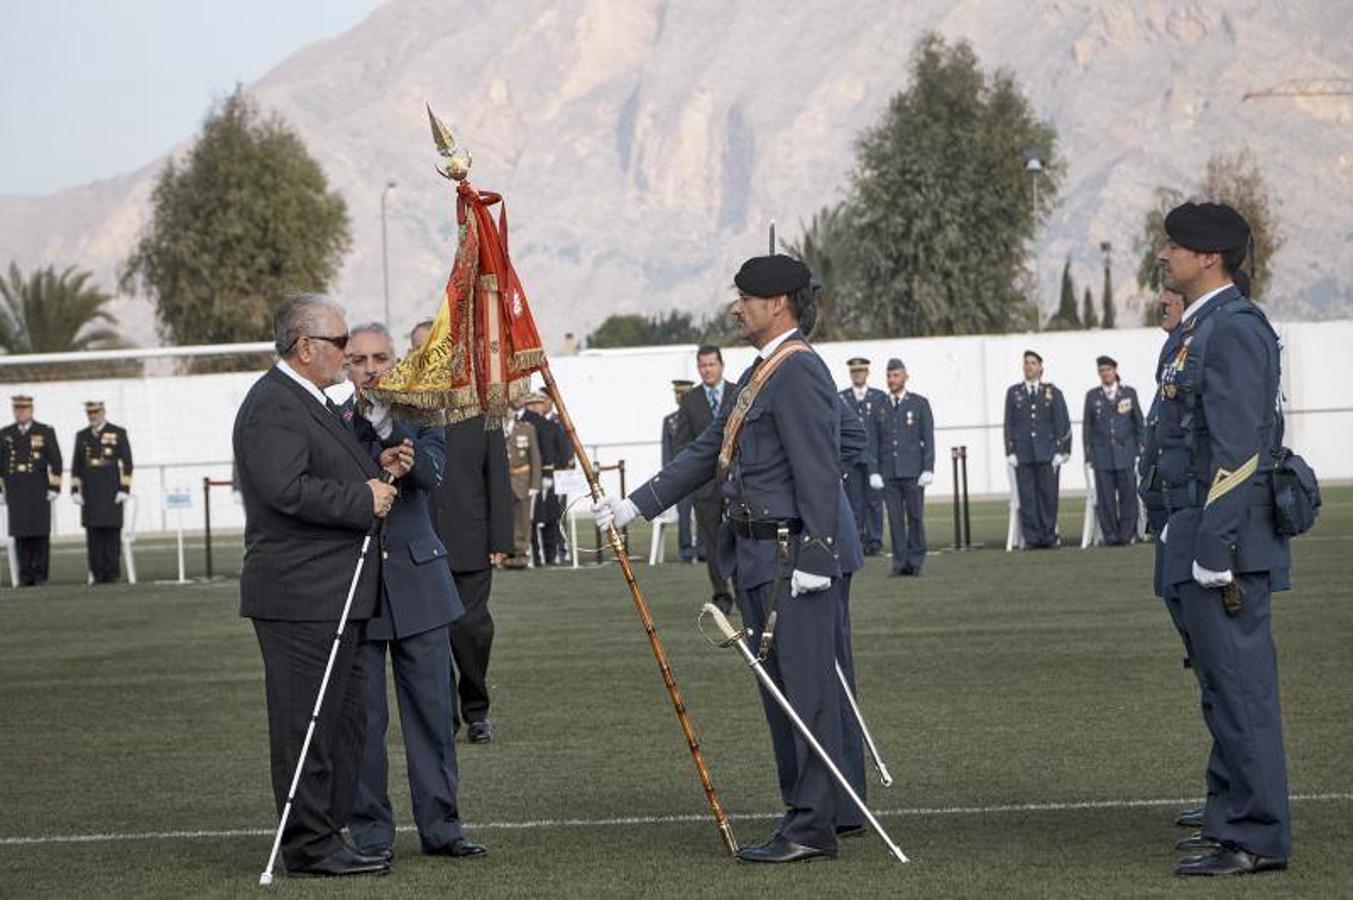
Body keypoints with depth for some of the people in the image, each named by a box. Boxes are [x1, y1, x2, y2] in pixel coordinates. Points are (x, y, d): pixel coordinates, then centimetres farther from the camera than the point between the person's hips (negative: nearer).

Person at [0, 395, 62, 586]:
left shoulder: (45, 432, 2)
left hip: (39, 490, -2)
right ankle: (25, 575, 2)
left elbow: (55, 461, 0)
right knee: (21, 534, -1)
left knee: (41, 533, -3)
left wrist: (54, 488, -7)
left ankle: (40, 574, 2)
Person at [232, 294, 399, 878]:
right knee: (306, 724, -6)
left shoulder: (314, 403, 19)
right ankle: (308, 846, -2)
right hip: (299, 595, -11)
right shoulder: (272, 406, -15)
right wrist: (364, 497, -18)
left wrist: (378, 471, 12)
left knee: (345, 720, 14)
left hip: (334, 597, 11)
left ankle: (328, 836, 20)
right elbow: (287, 489, -26)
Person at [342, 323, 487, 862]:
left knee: (432, 710, 5)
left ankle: (440, 825, 14)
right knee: (364, 717, 0)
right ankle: (371, 833, 8)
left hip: (417, 581, 2)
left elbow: (432, 473, -12)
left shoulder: (418, 418, 6)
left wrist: (389, 429, -25)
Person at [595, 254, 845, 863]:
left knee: (806, 691, -7)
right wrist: (636, 505, 19)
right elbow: (708, 452, 23)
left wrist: (812, 558, -23)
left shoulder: (800, 373, -13)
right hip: (758, 561, 10)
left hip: (793, 561, -10)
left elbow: (818, 472, -19)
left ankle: (813, 829, -4)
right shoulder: (761, 374, 19)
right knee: (781, 693, 12)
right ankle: (803, 814, 18)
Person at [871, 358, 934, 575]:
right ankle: (900, 562, 3)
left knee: (915, 516, -1)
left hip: (913, 472, -2)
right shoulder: (879, 408, 11)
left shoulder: (919, 404, 5)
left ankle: (915, 560, 7)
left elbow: (928, 439, 2)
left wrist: (928, 469, -7)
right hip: (889, 473, 2)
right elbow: (874, 442, 11)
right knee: (895, 518, 0)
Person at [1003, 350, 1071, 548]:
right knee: (1027, 496, -2)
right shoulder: (1014, 392, 9)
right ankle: (1031, 537, 1)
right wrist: (1010, 451, 0)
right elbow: (1009, 424, 8)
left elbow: (1062, 423, 4)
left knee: (1048, 494, -1)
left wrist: (1060, 451, -4)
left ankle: (1049, 535, 6)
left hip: (1047, 453, -1)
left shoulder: (1053, 392, 6)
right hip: (1023, 454, 1)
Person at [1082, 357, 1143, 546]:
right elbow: (1087, 426, 11)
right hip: (1102, 454, 0)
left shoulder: (1129, 393, 9)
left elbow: (1138, 422, 11)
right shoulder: (1092, 396, 9)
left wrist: (1139, 448, 5)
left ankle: (1126, 533, 4)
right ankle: (1111, 535, 2)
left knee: (1128, 494, -3)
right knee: (1105, 497, -2)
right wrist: (1088, 453, 5)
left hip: (1125, 453, 0)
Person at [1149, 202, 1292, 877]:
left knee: (1237, 685, -7)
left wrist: (1215, 551, -22)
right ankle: (1235, 815, 23)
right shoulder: (1202, 329, 18)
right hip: (1200, 541, 10)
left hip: (1225, 540, -10)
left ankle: (1255, 838, -3)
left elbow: (1238, 450, -20)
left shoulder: (1234, 329, -14)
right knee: (1225, 686, 15)